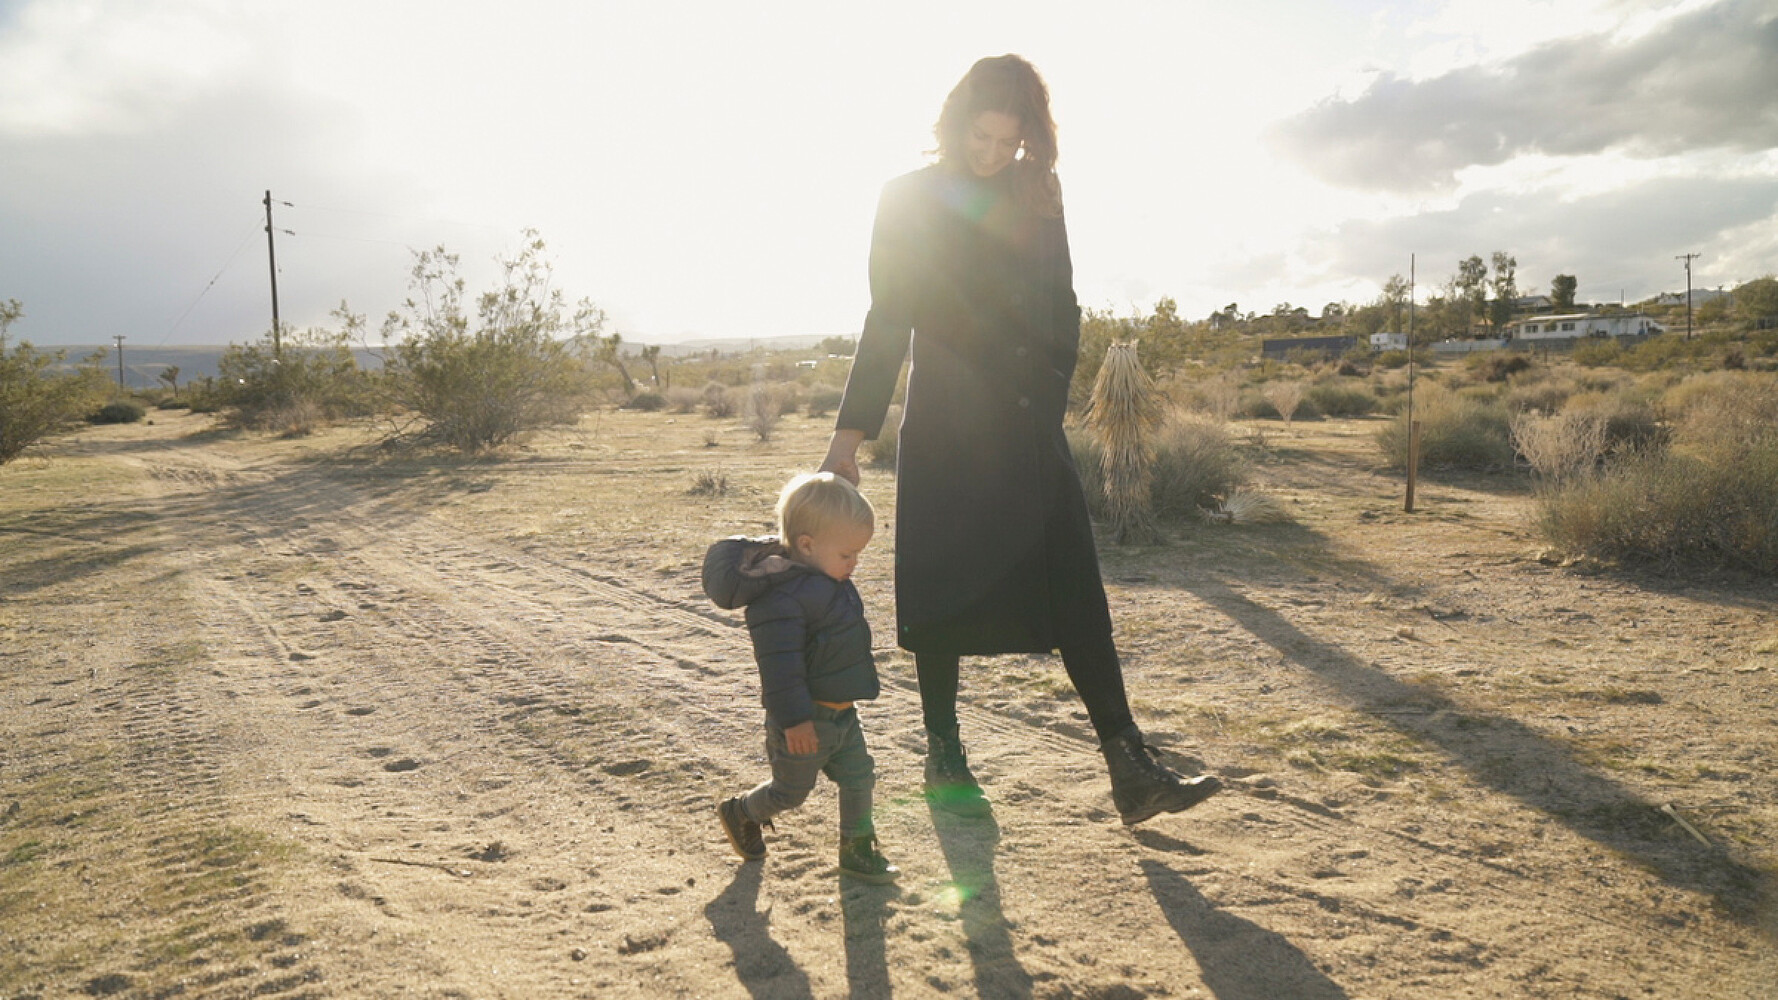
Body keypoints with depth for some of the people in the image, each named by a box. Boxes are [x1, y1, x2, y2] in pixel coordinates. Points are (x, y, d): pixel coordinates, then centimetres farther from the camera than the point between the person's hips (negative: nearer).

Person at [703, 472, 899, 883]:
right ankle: (740, 812, 36)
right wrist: (794, 719, -27)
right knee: (791, 790, 10)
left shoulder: (829, 582, 5)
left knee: (859, 776, 12)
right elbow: (779, 664, -29)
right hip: (804, 720, -9)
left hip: (840, 712, 9)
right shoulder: (783, 597, -29)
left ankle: (857, 849, 27)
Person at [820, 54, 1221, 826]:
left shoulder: (1039, 197, 10)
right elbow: (888, 321, -2)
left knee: (1076, 594, -2)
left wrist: (1050, 399, 7)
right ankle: (944, 763, 19)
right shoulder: (910, 200, 0)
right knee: (944, 599, 3)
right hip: (945, 434, -3)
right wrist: (851, 432, -7)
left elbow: (1061, 312, 16)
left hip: (1030, 432, 3)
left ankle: (1132, 773, -1)